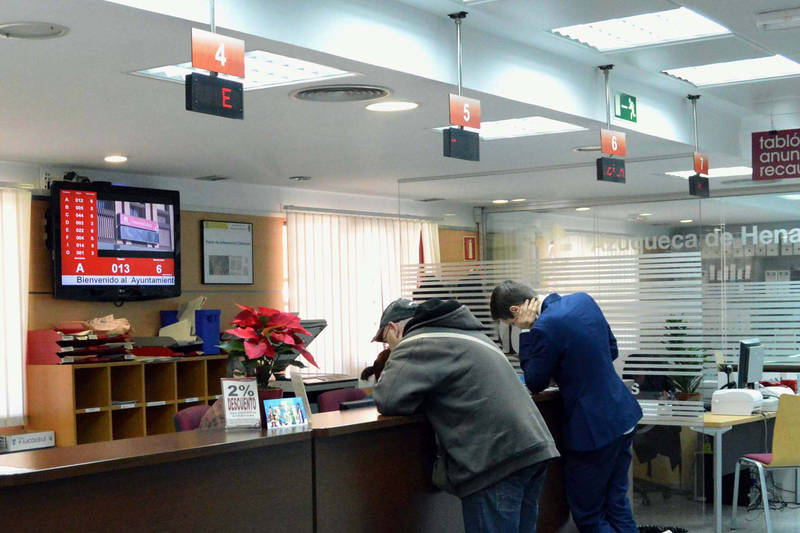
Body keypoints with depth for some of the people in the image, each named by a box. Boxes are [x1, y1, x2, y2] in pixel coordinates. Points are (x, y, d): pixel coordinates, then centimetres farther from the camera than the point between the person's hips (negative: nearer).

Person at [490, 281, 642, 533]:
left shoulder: (544, 329, -21)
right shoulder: (584, 300, 4)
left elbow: (535, 384, -6)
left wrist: (526, 332, -7)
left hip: (593, 430, -8)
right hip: (624, 415, 8)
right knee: (617, 505, 18)